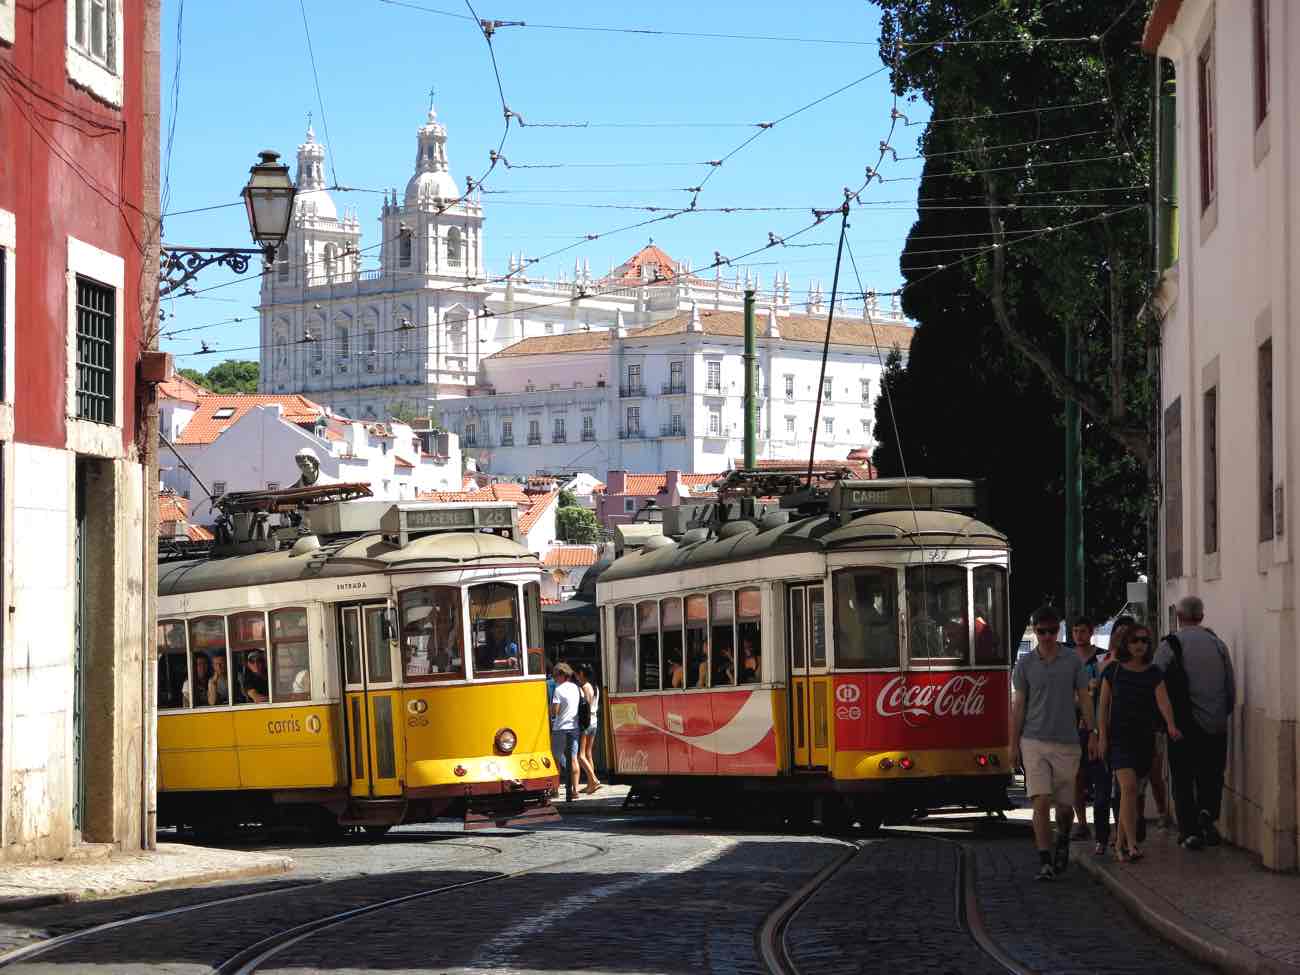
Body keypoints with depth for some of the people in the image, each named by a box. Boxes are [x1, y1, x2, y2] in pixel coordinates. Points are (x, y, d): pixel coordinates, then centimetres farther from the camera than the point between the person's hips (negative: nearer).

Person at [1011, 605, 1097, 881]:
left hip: (1066, 743, 1)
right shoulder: (1025, 664, 3)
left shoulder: (1072, 662, 4)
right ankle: (1044, 862, -10)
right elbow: (1018, 706, 5)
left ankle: (1063, 840, 37)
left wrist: (1092, 733, -1)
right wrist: (1014, 744, 2)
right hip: (1034, 742, -1)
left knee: (1065, 804, 6)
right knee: (1041, 802, -11)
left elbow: (1084, 699, 8)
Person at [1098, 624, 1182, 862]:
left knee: (1134, 792, 9)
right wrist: (1103, 736, -3)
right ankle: (1131, 844, -23)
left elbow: (1163, 701, -11)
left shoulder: (1154, 674, 4)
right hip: (1119, 736, -3)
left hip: (1144, 738, 3)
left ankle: (1120, 840, 24)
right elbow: (1104, 706, 3)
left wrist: (1171, 725, -29)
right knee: (1129, 787, -18)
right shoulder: (1113, 671, 1)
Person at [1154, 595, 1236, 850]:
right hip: (1216, 724, 3)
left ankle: (1190, 831, 3)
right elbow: (1232, 686, 8)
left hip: (1183, 724, -3)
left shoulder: (1170, 646, -7)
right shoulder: (1217, 644, 4)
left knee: (1183, 780, 6)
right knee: (1211, 774, 14)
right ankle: (1208, 812, -11)